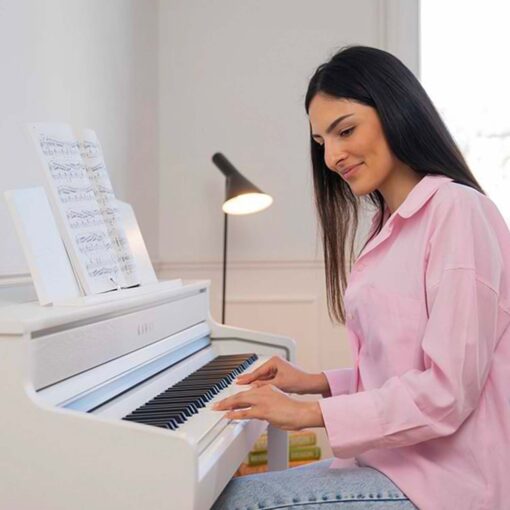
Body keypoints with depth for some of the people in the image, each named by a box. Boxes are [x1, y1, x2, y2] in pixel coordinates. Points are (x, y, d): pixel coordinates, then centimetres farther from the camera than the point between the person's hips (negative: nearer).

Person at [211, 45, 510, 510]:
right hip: (395, 458, 8)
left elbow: (448, 391, -19)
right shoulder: (391, 227, 14)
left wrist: (312, 412, -15)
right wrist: (317, 383, 9)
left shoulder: (457, 210, -13)